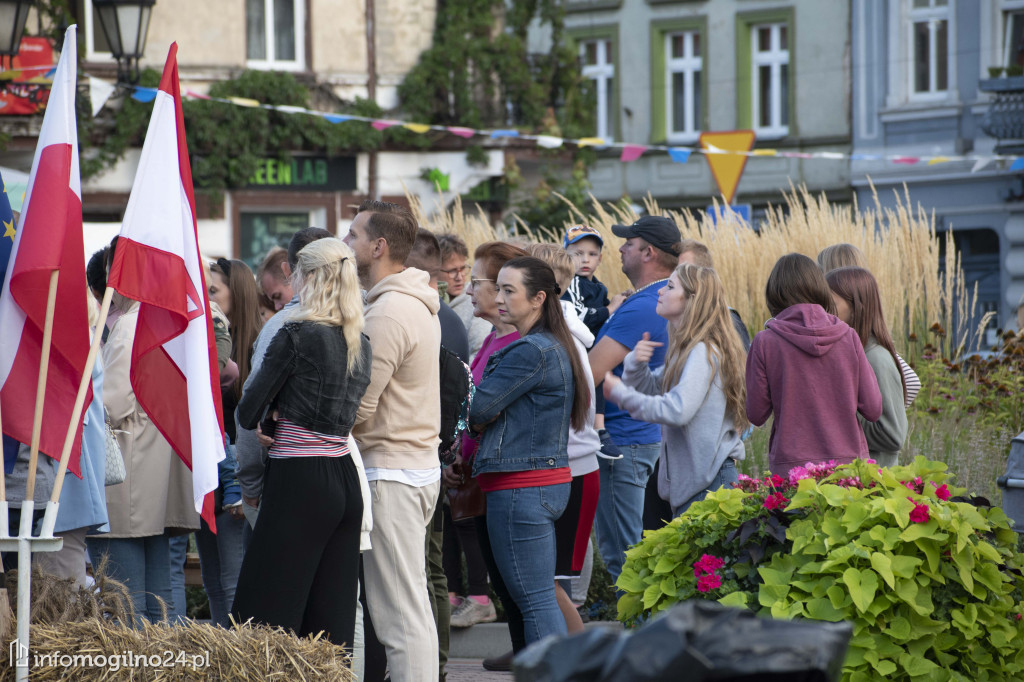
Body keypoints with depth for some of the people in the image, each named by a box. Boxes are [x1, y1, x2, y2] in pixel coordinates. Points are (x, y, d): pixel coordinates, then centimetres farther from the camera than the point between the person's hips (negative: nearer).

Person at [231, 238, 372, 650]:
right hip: (346, 481, 7)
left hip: (299, 481, -7)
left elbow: (249, 412, -4)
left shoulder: (297, 334, -9)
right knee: (331, 616, 8)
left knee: (265, 615, -5)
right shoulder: (361, 343, 10)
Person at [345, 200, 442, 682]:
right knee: (412, 609, 11)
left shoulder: (387, 313, -17)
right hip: (421, 463, 10)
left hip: (391, 474, -10)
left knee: (400, 614, -8)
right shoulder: (418, 303, 14)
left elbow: (358, 407, -17)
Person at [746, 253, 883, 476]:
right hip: (848, 462, 2)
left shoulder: (765, 343, -4)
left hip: (792, 466, -2)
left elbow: (756, 415, 2)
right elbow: (872, 410, 3)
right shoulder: (848, 337, 1)